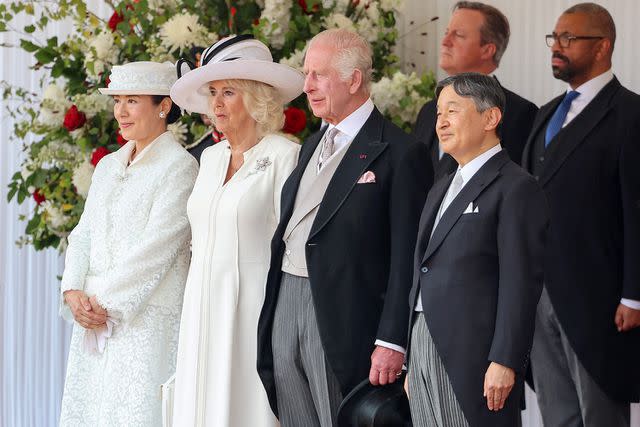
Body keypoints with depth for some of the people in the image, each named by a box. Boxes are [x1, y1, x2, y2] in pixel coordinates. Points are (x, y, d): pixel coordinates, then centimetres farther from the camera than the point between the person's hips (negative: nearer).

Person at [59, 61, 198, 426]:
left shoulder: (180, 167, -6)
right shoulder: (108, 166, 18)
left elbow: (157, 248, -13)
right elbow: (83, 234, 14)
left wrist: (107, 303, -14)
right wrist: (74, 293, -3)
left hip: (147, 317, -7)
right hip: (94, 317, 7)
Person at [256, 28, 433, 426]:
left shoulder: (400, 153, -8)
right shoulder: (313, 145, 17)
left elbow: (406, 256, -12)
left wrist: (392, 342, -16)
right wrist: (270, 314, 13)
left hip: (342, 317, -7)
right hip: (285, 305, 7)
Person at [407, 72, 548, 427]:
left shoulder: (516, 188, -6)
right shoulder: (441, 190, 21)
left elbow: (520, 283, -13)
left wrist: (504, 362, -19)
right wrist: (412, 365, 17)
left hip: (472, 355, -8)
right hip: (423, 347, 8)